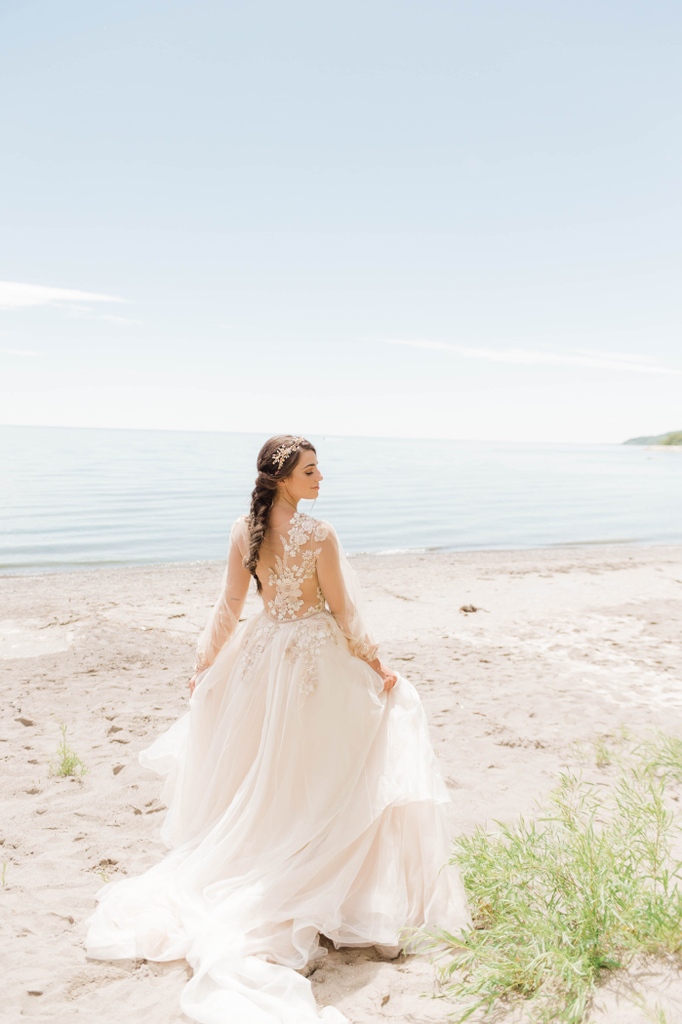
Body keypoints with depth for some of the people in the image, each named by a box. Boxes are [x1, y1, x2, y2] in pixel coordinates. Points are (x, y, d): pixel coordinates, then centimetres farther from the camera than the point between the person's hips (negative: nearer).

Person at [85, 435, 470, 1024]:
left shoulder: (244, 532, -4)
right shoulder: (319, 535, -18)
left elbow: (229, 608, 1)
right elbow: (342, 612, -12)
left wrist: (204, 665, 13)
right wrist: (376, 665, 0)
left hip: (263, 655, 5)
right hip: (318, 657, -5)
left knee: (257, 774, 18)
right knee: (318, 772, 10)